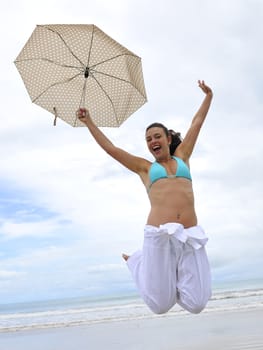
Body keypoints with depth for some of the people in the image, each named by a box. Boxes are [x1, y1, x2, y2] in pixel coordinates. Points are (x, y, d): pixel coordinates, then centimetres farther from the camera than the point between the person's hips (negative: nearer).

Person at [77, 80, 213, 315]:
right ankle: (138, 262, 26)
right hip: (160, 234, -2)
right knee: (160, 306, -1)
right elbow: (110, 148, 21)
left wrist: (208, 96, 39)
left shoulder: (182, 157, 23)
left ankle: (175, 276, 24)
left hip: (190, 235, 2)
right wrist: (89, 123, 25)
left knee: (195, 305, -6)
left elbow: (197, 122, 31)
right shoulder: (145, 167, 19)